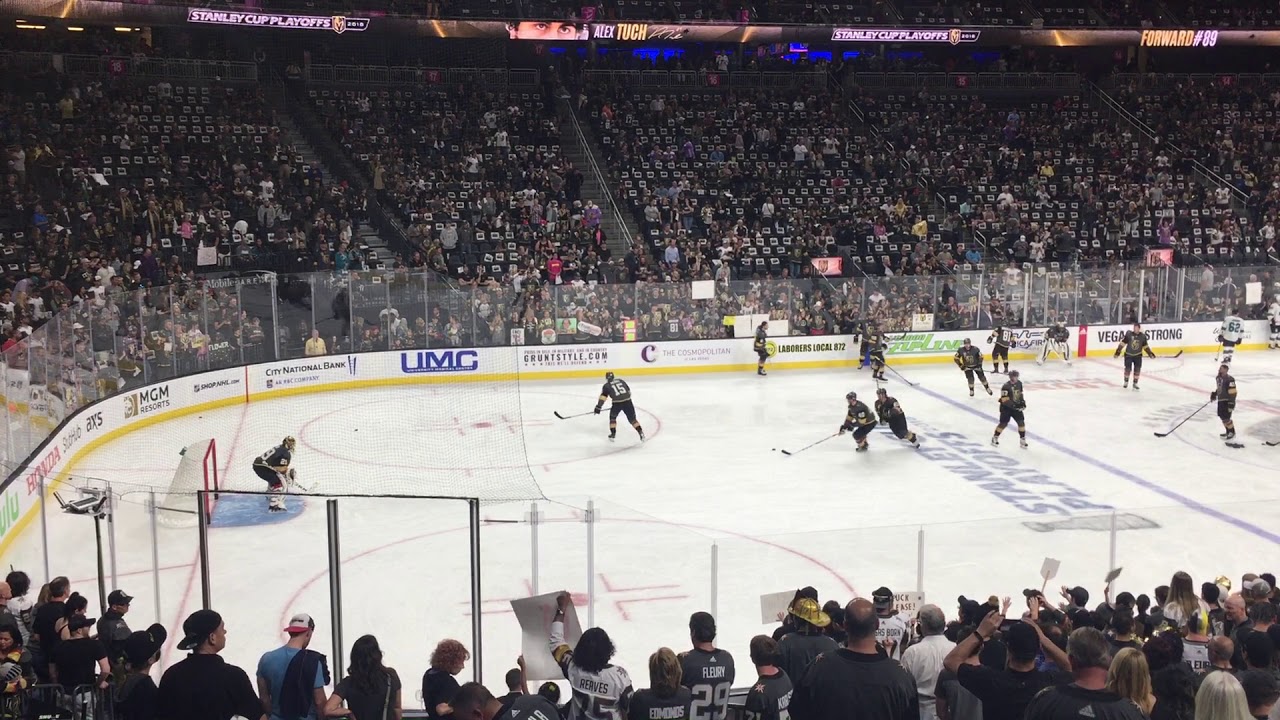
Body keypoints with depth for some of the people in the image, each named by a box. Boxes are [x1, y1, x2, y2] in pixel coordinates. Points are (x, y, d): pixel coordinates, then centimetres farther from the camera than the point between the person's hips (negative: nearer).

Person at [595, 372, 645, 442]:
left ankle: (613, 434, 23)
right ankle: (641, 433, 4)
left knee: (612, 417, 23)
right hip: (627, 401, 2)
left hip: (617, 403, -2)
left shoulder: (606, 386, 10)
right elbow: (628, 391, 22)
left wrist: (598, 407, -1)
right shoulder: (621, 381, 20)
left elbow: (603, 396, 0)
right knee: (632, 419, 13)